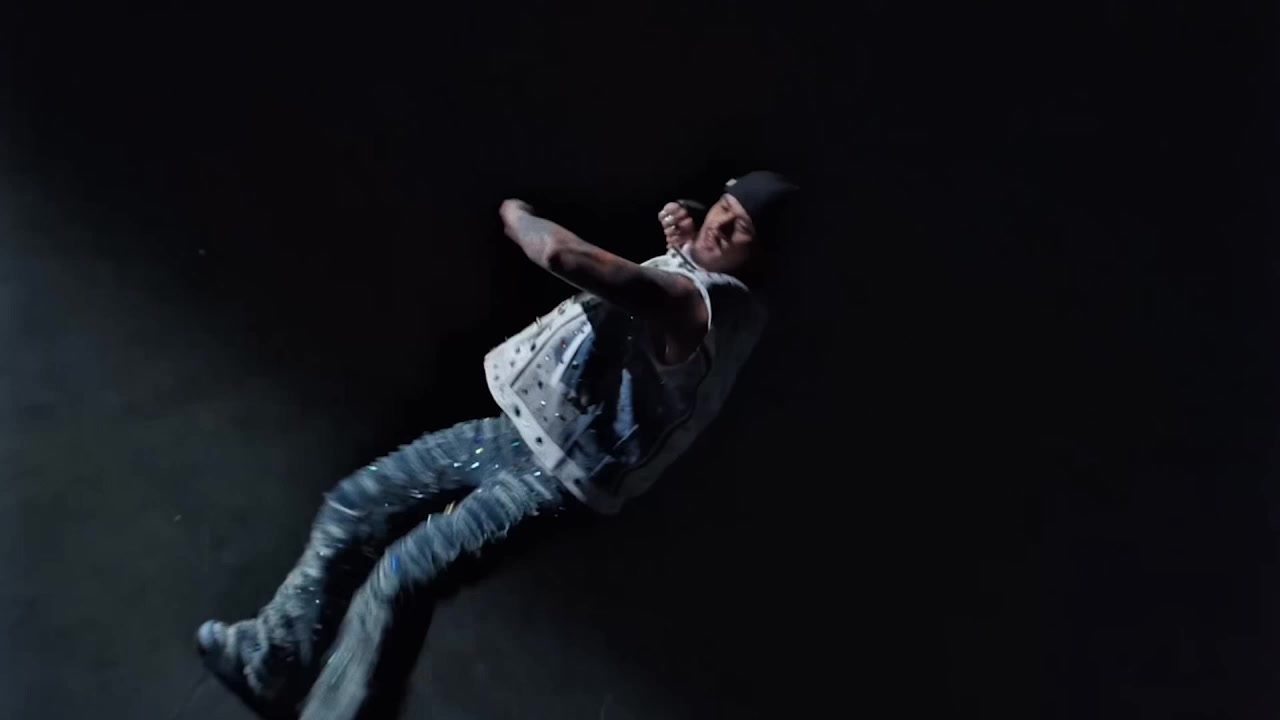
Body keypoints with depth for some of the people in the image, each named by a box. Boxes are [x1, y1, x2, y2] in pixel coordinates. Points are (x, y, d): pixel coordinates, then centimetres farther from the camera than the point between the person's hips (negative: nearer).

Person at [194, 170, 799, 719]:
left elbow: (565, 257, -40)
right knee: (352, 504, 7)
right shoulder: (689, 270, 2)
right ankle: (269, 662, 19)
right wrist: (679, 241, 8)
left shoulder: (700, 300, -28)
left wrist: (516, 215, -18)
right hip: (520, 430, 10)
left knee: (395, 574, -19)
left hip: (560, 476, -10)